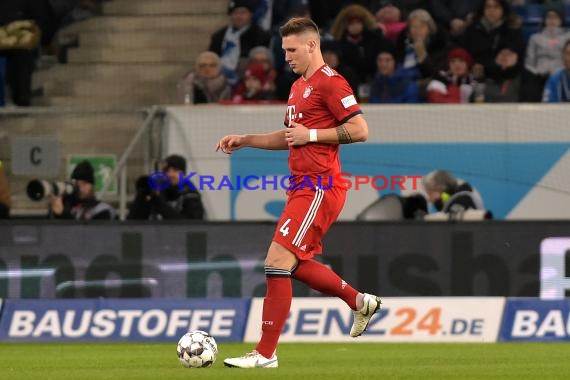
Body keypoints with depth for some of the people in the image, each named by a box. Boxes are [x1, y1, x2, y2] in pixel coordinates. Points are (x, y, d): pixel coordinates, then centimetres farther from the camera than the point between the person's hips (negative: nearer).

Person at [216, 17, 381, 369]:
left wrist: (311, 135, -15)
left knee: (278, 261, -13)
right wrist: (245, 140, 19)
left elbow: (360, 130, -17)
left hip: (318, 188, -10)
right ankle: (360, 302, 31)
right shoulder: (299, 86, 18)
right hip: (302, 185, 10)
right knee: (297, 266, 16)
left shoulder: (330, 82, -12)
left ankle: (266, 353, -11)